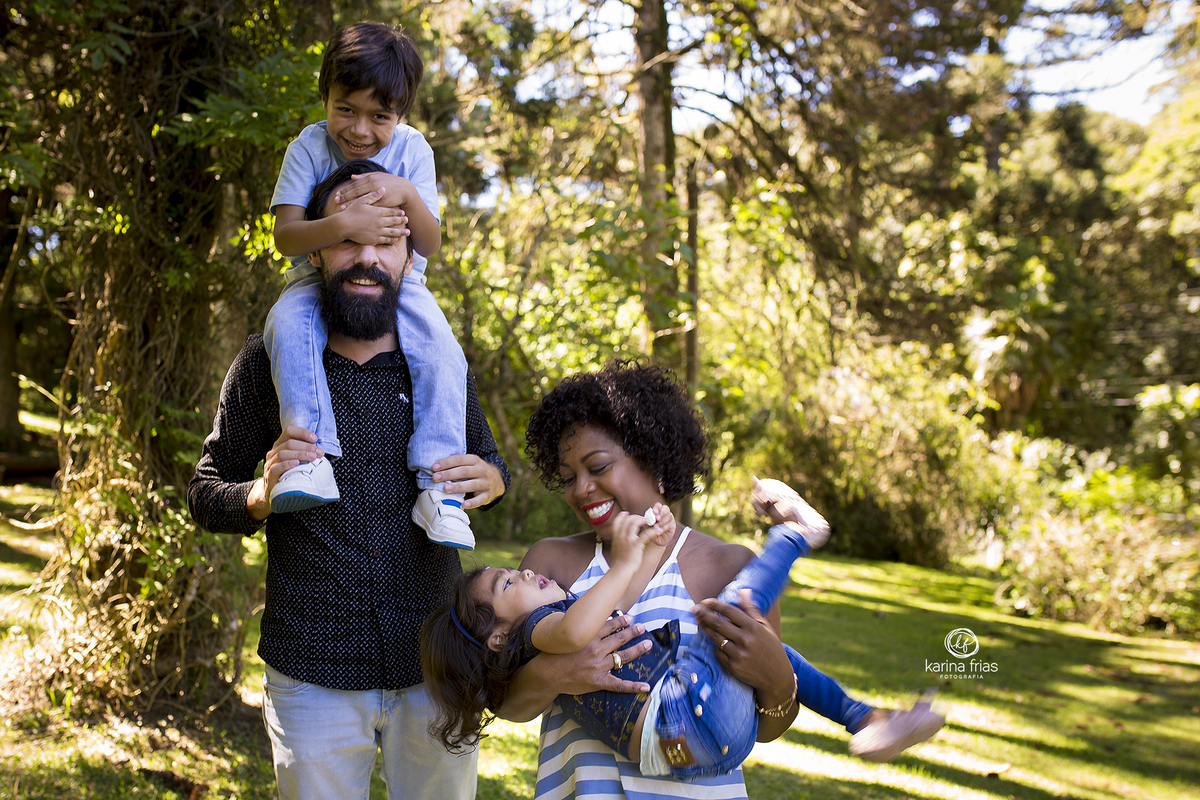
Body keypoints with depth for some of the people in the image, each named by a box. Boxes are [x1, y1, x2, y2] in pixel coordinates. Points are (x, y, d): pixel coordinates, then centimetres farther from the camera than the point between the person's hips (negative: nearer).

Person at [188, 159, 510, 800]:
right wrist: (261, 494, -17)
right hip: (312, 675, -1)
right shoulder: (267, 364, -3)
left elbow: (488, 459, 15)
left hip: (435, 667, 2)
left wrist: (490, 479, -9)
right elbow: (204, 495, 5)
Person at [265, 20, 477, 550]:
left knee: (441, 351, -27)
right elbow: (286, 236, -16)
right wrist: (343, 224, -36)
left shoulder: (411, 150, -3)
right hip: (318, 279, 0)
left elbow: (430, 244, -9)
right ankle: (312, 455, -38)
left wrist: (405, 194, -29)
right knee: (288, 325, -34)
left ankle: (437, 483, -28)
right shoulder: (309, 148, -6)